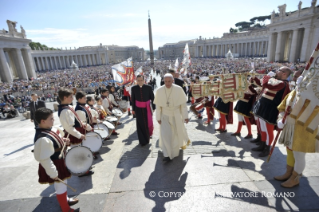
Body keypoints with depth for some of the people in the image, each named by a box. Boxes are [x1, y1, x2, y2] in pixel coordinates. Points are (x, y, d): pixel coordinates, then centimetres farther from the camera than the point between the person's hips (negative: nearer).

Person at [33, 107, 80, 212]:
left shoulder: (47, 130, -4)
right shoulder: (43, 139, -33)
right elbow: (44, 159, -29)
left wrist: (63, 141, -3)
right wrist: (53, 173, -21)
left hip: (59, 162, 9)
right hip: (55, 166, -9)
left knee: (63, 183, 28)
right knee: (61, 187, 11)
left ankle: (64, 199, 52)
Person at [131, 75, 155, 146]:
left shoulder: (148, 87, -7)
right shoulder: (134, 88, -3)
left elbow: (152, 98, -2)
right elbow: (133, 99, 3)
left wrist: (153, 107, -1)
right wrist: (133, 109, 5)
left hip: (147, 108, -1)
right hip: (138, 109, 1)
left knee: (149, 122, 6)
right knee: (140, 124, 4)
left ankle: (149, 133, 41)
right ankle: (143, 141, 18)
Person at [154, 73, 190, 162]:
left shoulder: (178, 89, -16)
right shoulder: (159, 91, -12)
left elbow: (183, 104, -8)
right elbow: (158, 106, -4)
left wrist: (185, 116, -6)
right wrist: (158, 118, -3)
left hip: (176, 115, 0)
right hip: (165, 115, 0)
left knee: (178, 132, 17)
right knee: (165, 134, -8)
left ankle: (183, 142, 52)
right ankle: (167, 155, 2)